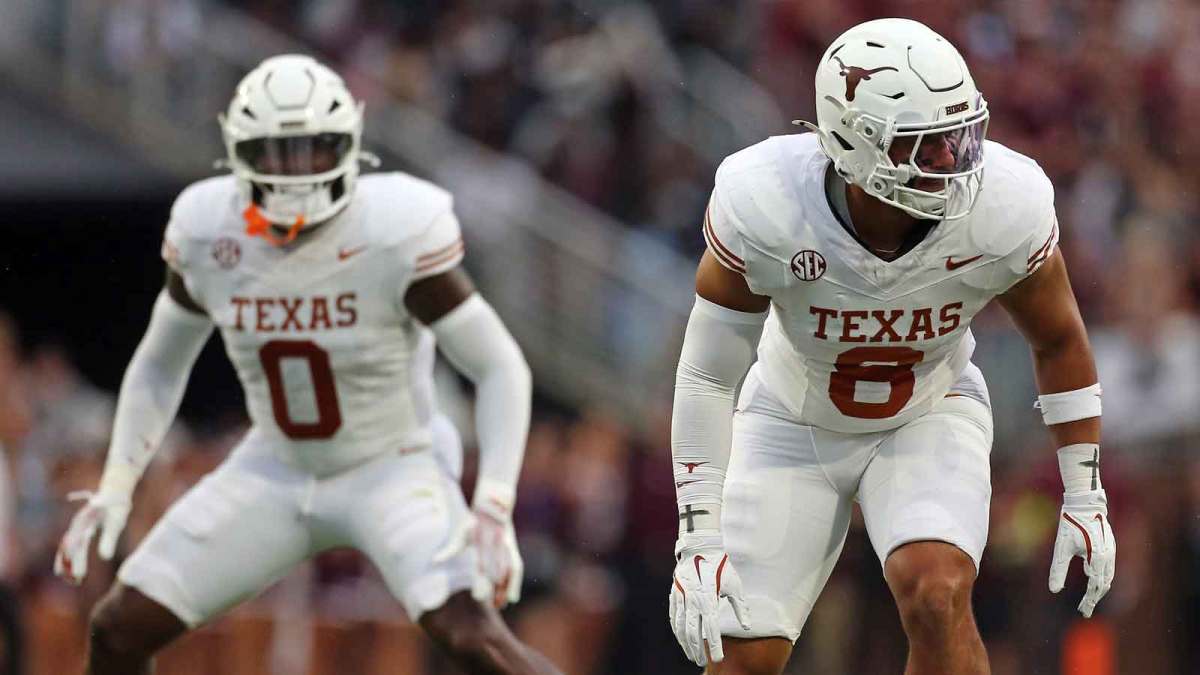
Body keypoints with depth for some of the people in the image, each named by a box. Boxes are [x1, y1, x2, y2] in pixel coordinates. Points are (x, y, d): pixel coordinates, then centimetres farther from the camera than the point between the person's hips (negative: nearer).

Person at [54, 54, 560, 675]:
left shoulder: (397, 234, -24)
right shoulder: (207, 234, -11)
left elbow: (501, 368, -17)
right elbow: (160, 364, 8)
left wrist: (493, 506, -29)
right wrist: (114, 488, -1)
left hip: (391, 468, -4)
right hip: (274, 471, 5)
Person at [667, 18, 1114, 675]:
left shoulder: (1004, 208, -28)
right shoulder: (764, 208, -33)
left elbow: (1059, 343, -6)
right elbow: (706, 377, -18)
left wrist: (1085, 499, -3)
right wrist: (698, 540, -20)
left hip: (929, 417, 0)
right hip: (794, 420, 0)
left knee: (936, 595, -27)